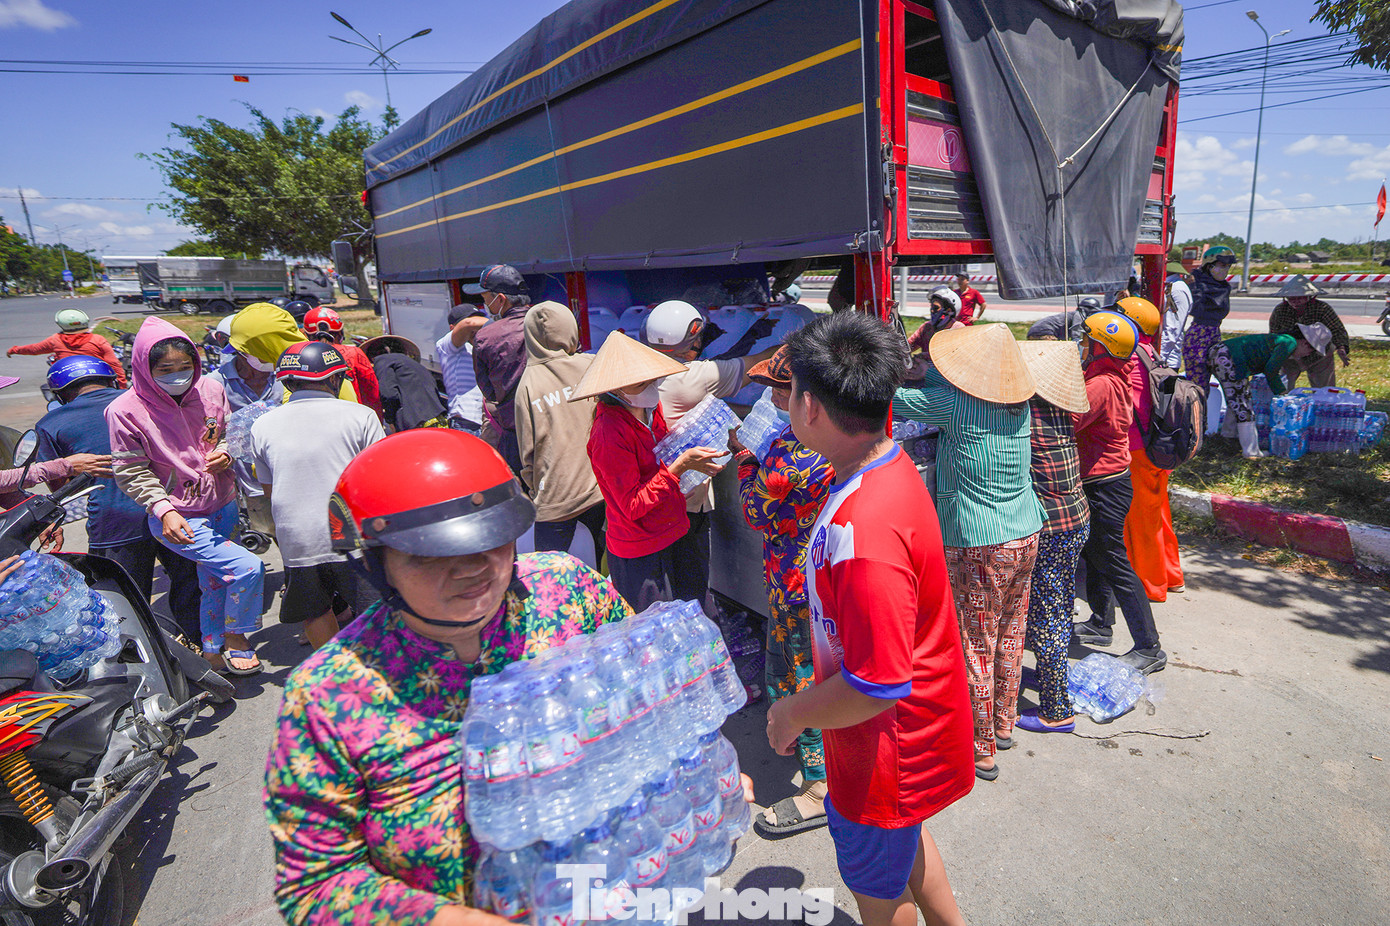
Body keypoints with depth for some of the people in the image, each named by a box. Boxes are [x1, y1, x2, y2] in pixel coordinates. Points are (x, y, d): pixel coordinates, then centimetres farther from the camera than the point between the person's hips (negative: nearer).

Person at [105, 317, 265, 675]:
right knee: (247, 568, -19)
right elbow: (131, 472, -9)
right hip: (177, 520, -5)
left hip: (223, 508, 5)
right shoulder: (126, 410, -13)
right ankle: (235, 636, 6)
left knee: (216, 584, 20)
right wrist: (164, 510, -20)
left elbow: (228, 433, 13)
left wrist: (225, 453, -9)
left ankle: (213, 653, 40)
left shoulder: (211, 391, -3)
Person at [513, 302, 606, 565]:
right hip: (599, 488, 2)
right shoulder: (591, 365, -3)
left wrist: (535, 489, 11)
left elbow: (528, 451, -2)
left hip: (554, 497, -2)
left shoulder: (527, 382, -5)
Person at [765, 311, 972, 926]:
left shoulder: (864, 530, -38)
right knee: (902, 840, 33)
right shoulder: (889, 464, -7)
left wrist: (793, 713, -18)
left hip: (884, 747, -9)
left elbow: (877, 686, -32)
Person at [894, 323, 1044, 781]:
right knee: (1009, 638, 20)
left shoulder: (955, 403, -19)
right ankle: (1003, 724, 38)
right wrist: (932, 366, 14)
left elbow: (893, 397, -11)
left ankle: (982, 751, 19)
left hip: (978, 546, -7)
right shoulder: (1018, 403, 1)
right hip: (1025, 536, 8)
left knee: (976, 648, 5)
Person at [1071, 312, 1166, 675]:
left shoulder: (1101, 385, -23)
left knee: (1114, 565, -4)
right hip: (1111, 479, 10)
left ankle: (1149, 648, 6)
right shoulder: (1117, 379, 8)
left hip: (1103, 486, -10)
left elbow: (1067, 421, -30)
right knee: (1094, 553, 22)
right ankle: (1100, 623, 38)